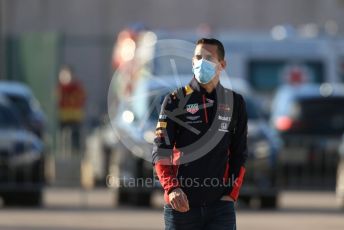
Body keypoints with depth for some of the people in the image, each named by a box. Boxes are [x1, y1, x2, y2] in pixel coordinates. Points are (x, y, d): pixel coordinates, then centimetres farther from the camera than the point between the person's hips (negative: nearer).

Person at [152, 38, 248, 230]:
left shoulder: (235, 102, 9)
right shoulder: (176, 101, 3)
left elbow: (239, 154, 12)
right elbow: (160, 151, -2)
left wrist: (232, 193, 0)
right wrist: (171, 188, -17)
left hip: (220, 204, 1)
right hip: (182, 204, -1)